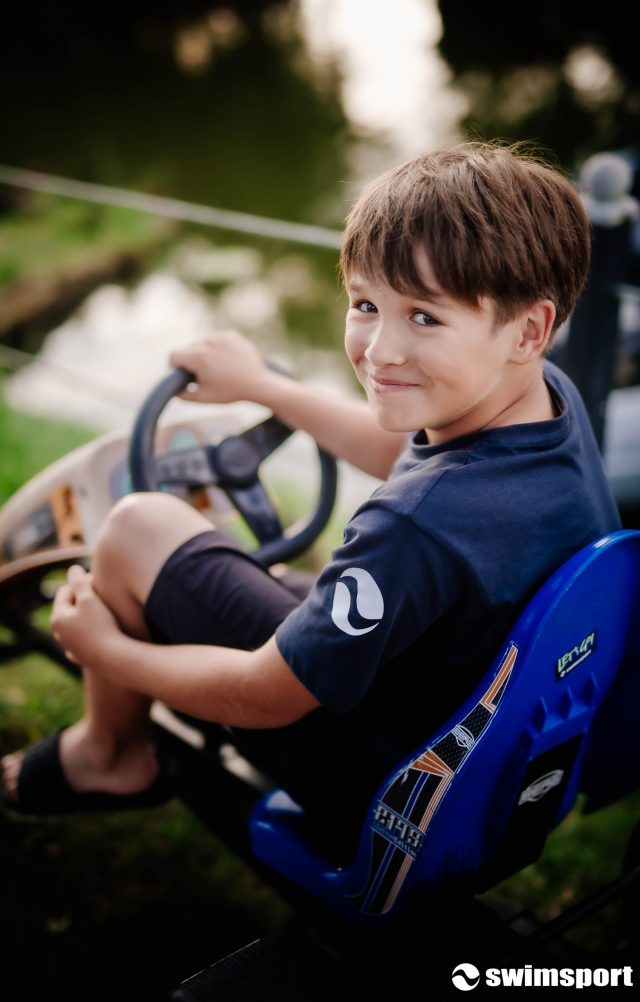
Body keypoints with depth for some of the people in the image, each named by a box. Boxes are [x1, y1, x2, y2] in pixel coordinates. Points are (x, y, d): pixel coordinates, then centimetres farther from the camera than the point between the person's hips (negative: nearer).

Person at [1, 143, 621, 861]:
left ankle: (111, 755, 20)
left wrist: (107, 651, -7)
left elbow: (264, 698, -24)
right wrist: (262, 386, 18)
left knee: (138, 528, -6)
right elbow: (405, 454, 10)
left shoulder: (418, 529, -40)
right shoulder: (553, 394, -13)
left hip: (378, 795, -8)